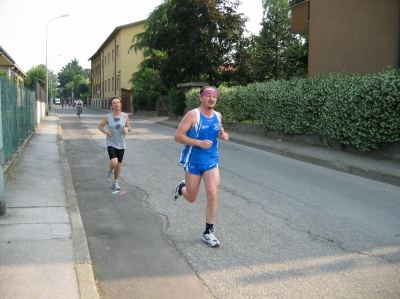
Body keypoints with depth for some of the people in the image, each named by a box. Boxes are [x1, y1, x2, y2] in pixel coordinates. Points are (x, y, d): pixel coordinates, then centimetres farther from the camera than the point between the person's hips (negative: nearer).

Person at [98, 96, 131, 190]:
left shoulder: (125, 116, -2)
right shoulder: (108, 117, -6)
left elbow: (129, 128, 9)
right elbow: (100, 126, 7)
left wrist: (127, 129, -15)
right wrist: (106, 132, -11)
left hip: (121, 144, 3)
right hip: (111, 143, -2)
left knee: (118, 164, 10)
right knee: (114, 162, -21)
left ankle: (115, 182, 30)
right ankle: (110, 171, 14)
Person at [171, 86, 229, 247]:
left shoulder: (218, 116, 3)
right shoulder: (193, 115, -14)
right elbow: (178, 136, -16)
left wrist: (223, 135, -1)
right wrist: (199, 142, -27)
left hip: (211, 161, 4)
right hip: (193, 161, -3)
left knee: (212, 194, -10)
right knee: (192, 198, 8)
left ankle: (208, 232, 5)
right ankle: (181, 187, 46)